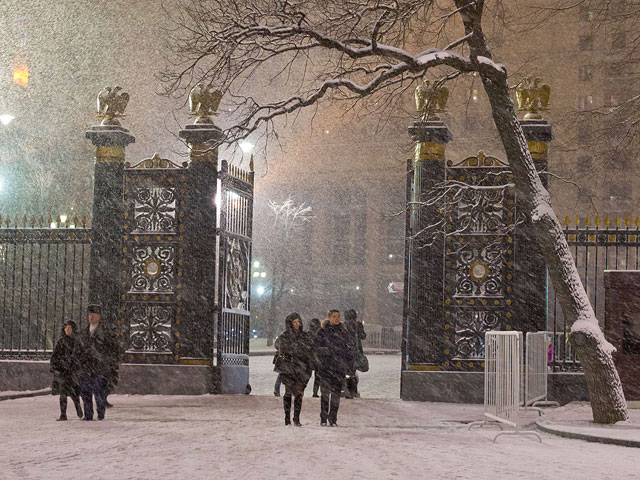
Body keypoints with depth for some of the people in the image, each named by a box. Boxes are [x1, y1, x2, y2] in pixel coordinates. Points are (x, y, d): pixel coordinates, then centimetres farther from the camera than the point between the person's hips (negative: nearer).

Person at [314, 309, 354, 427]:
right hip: (326, 367, -3)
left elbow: (350, 350, 13)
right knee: (325, 393, -6)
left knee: (336, 394, 2)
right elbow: (318, 349, 0)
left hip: (340, 367, 3)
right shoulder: (322, 332, 3)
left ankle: (333, 419, 7)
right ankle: (323, 419, -1)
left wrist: (349, 366, 6)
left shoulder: (344, 332, 12)